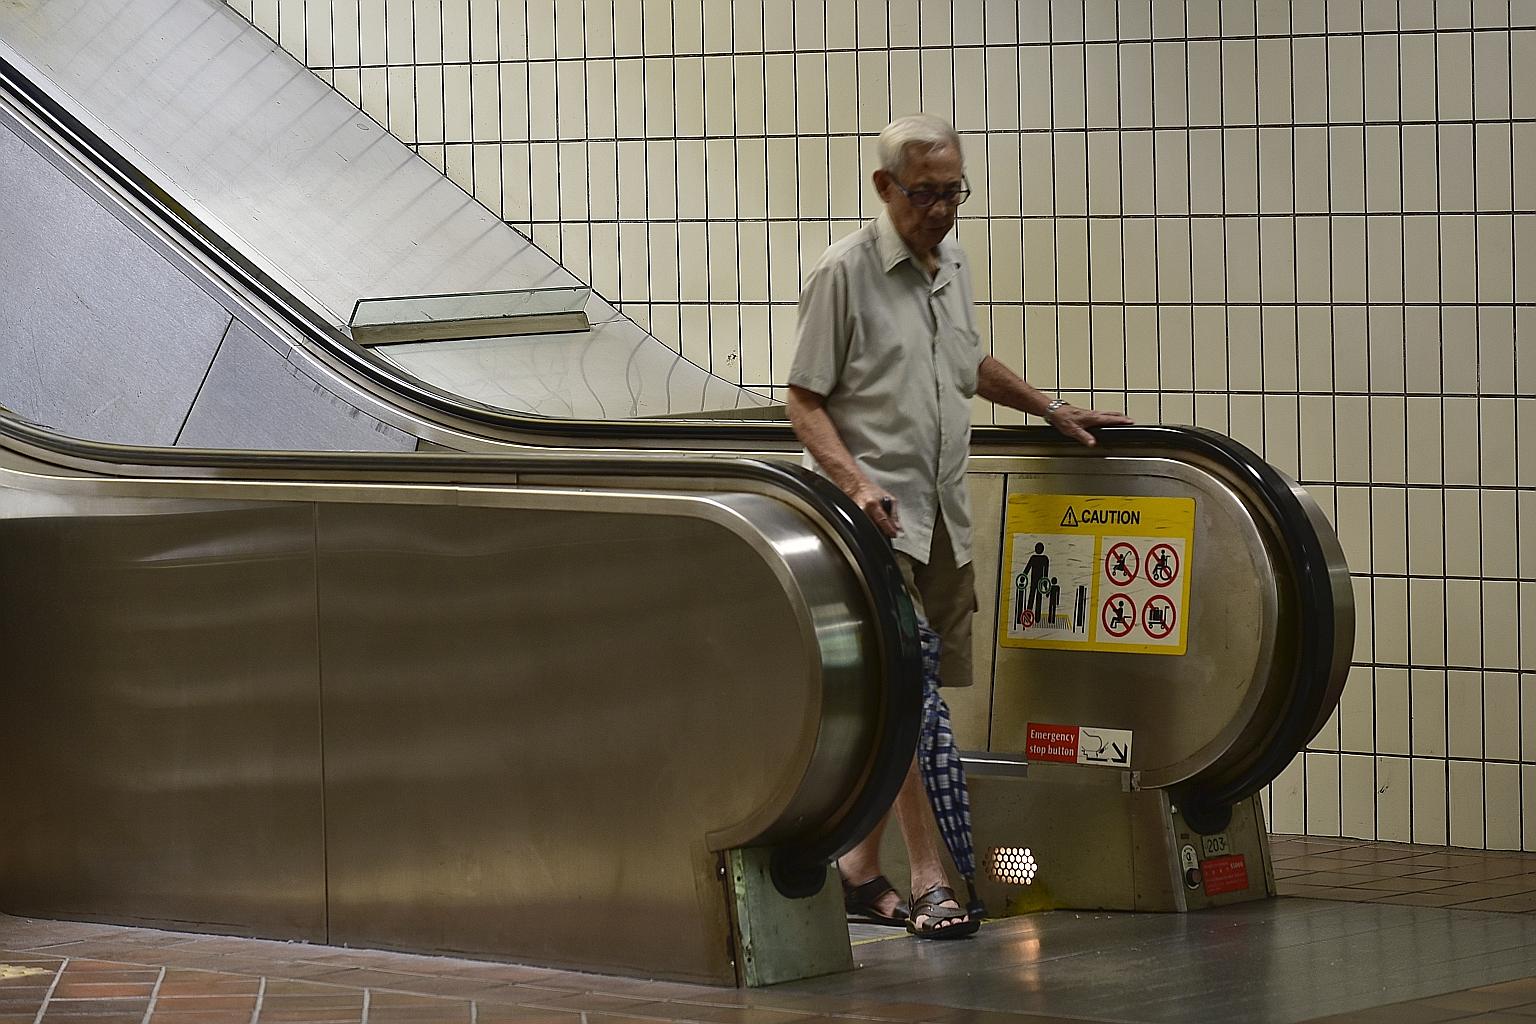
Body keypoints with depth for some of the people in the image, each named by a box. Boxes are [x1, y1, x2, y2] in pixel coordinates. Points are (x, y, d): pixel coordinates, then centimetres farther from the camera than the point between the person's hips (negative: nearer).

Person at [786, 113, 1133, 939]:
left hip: (943, 514, 7)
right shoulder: (843, 272, -8)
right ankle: (928, 879, -16)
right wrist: (855, 482, -23)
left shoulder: (952, 267, 14)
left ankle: (862, 867, 15)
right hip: (876, 518, -7)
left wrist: (1049, 409, 30)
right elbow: (805, 400, -9)